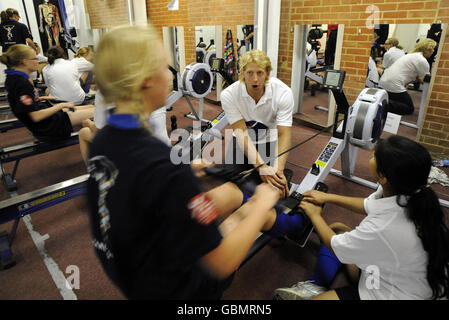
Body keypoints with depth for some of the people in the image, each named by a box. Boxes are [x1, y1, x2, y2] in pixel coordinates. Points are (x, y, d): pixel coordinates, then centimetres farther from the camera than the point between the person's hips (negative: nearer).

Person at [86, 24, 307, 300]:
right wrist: (262, 205, -16)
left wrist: (186, 170, 10)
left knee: (231, 191, 17)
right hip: (173, 287, -6)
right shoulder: (165, 166, -38)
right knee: (255, 207, 12)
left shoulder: (102, 140, -11)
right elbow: (223, 264, -31)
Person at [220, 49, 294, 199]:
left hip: (270, 139, -1)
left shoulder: (283, 92, -27)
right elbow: (241, 132, -30)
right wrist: (261, 166, -43)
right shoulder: (228, 95, -26)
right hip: (244, 139, 1)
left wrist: (278, 169, -45)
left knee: (278, 184, -12)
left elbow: (284, 134, -28)